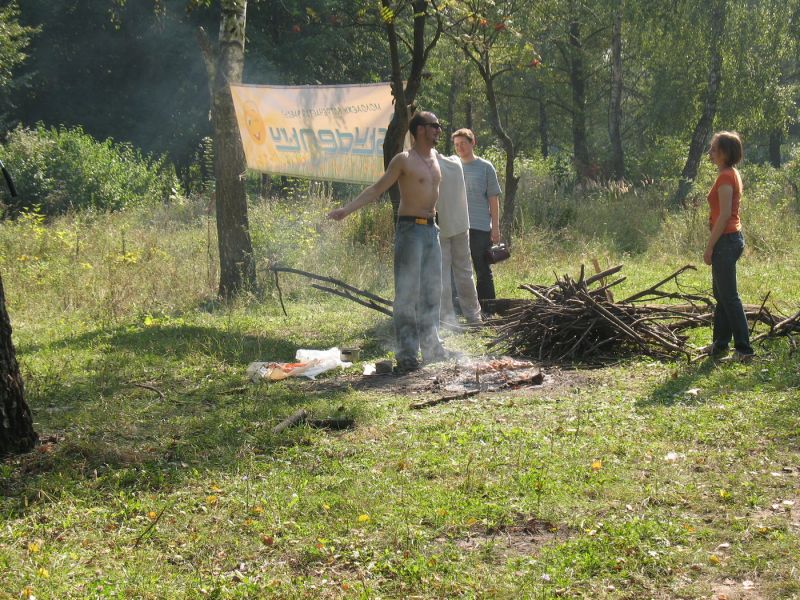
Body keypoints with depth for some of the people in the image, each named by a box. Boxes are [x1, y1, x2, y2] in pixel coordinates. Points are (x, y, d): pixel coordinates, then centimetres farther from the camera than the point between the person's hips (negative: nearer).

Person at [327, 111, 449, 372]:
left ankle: (431, 347, 19)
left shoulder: (434, 157, 13)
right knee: (407, 293, -7)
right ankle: (406, 352, -5)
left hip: (431, 229, 8)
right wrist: (347, 209, -17)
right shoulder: (404, 160, -8)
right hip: (410, 229, -8)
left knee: (432, 291, 11)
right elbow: (377, 189, -9)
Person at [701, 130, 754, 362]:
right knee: (722, 295, 17)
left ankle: (744, 349, -2)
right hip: (732, 238, 10)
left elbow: (724, 215, -21)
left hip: (726, 240, -10)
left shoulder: (725, 177, -16)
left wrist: (709, 247, -18)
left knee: (729, 297, -6)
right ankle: (720, 344, 26)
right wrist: (713, 244, 20)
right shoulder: (732, 174, 14)